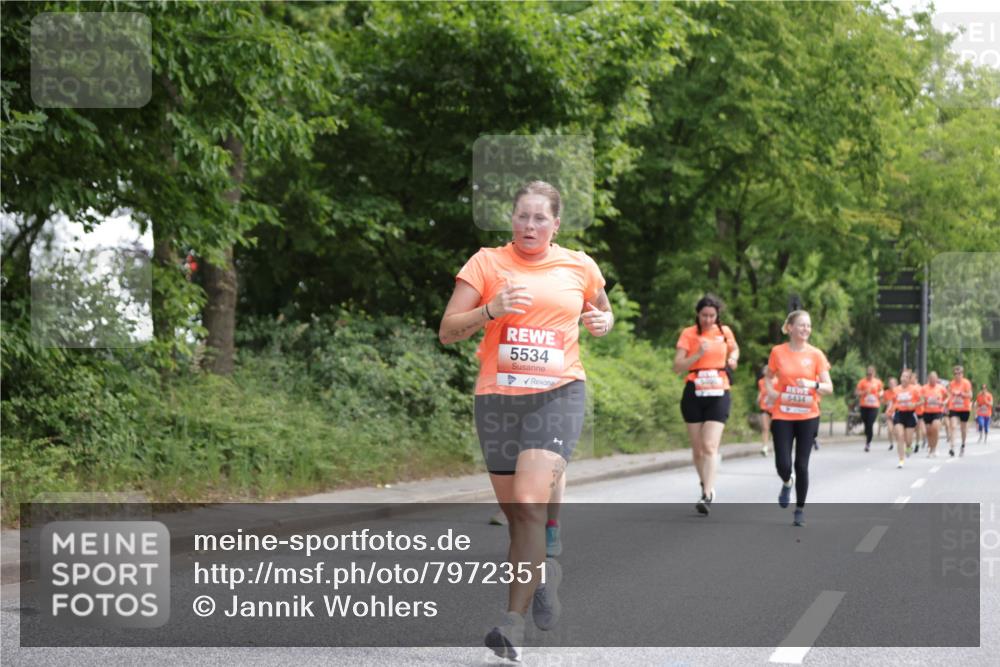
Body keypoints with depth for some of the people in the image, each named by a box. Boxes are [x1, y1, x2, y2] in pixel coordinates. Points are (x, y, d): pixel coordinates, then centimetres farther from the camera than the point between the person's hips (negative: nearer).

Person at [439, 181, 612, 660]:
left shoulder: (580, 267, 7)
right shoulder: (487, 263, 1)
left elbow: (602, 311, 26)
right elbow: (447, 332, -2)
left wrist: (602, 321, 2)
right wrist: (490, 310, -20)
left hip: (558, 395, -2)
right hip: (498, 398, 2)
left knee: (529, 505, -19)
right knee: (515, 513, 9)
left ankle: (514, 623, -17)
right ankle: (542, 571, 41)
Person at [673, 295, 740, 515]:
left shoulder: (724, 332, 6)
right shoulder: (689, 334, -1)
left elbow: (734, 349, 28)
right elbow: (677, 367, -7)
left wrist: (732, 359, 6)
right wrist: (699, 354, -20)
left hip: (718, 395, 0)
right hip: (694, 395, 0)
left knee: (710, 446, -14)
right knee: (697, 448, 7)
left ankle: (708, 495, -19)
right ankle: (705, 484, 29)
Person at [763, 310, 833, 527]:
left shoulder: (816, 355, -3)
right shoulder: (778, 352, -1)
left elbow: (829, 388, -3)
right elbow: (768, 377, 15)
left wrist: (814, 384, -23)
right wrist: (770, 391, -6)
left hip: (808, 417, 0)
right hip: (782, 416, 0)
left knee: (802, 465, -1)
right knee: (783, 464, -8)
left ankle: (800, 509, 16)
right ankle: (787, 483, 29)